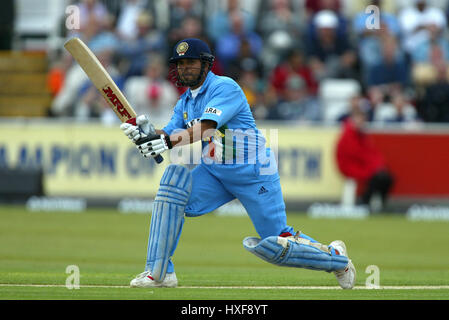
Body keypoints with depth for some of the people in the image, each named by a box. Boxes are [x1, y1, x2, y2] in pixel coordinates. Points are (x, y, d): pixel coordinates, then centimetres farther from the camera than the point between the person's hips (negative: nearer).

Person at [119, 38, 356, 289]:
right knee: (174, 177, -21)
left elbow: (205, 127, -30)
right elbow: (167, 137, -2)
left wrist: (170, 142, -43)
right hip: (213, 172, 6)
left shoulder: (225, 87, -15)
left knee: (275, 246, -5)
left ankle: (336, 257, 26)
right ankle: (159, 272, -21)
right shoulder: (185, 102, 10)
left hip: (255, 174, -6)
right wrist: (147, 133, -25)